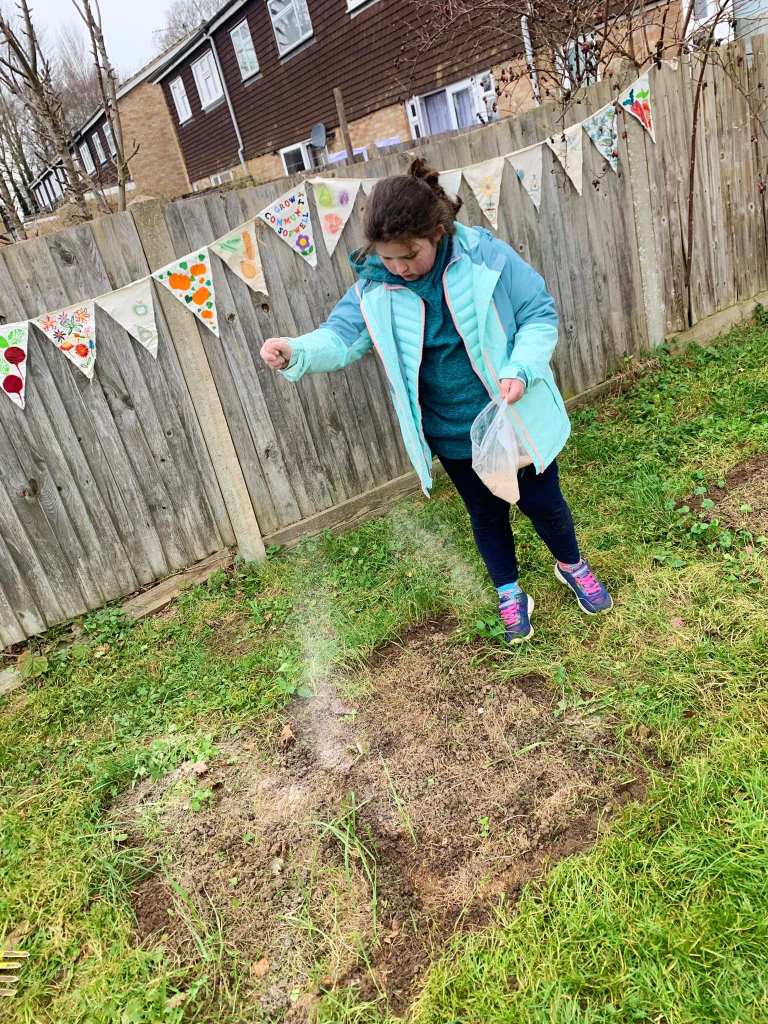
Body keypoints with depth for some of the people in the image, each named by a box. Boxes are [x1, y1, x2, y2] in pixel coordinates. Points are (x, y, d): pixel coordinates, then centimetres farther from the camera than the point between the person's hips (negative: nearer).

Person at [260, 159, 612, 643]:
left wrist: (521, 371, -28)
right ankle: (510, 593, 45)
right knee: (486, 513, 19)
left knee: (542, 500, 15)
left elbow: (540, 316, -12)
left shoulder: (487, 256, -19)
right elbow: (340, 336, -16)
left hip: (516, 416, -1)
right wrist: (297, 351, -37)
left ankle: (571, 565, 49)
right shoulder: (375, 286, -12)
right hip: (454, 433, 2)